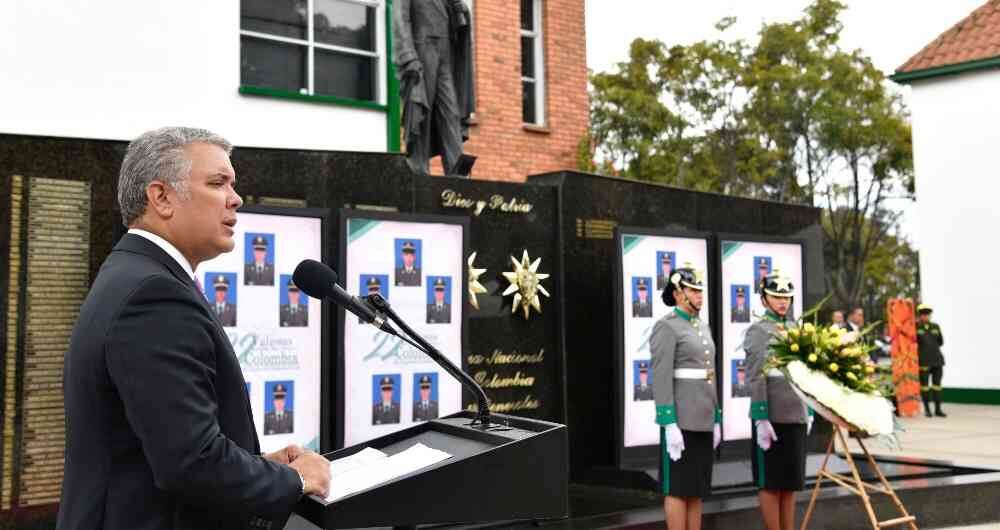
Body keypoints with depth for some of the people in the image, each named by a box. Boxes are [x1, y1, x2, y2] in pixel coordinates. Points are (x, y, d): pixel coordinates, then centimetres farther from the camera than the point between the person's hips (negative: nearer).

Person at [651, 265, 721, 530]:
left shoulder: (703, 327, 16)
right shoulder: (666, 326, -10)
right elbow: (661, 379, -16)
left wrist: (716, 420, 15)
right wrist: (670, 425, -21)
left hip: (704, 419, 8)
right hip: (680, 419, -8)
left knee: (697, 488, 11)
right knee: (678, 488, -2)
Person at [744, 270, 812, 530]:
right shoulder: (757, 331, -5)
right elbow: (756, 378, -13)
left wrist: (809, 412, 16)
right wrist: (761, 419, -19)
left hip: (796, 416, 7)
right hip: (772, 416, -7)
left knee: (791, 481, 11)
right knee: (770, 483, 1)